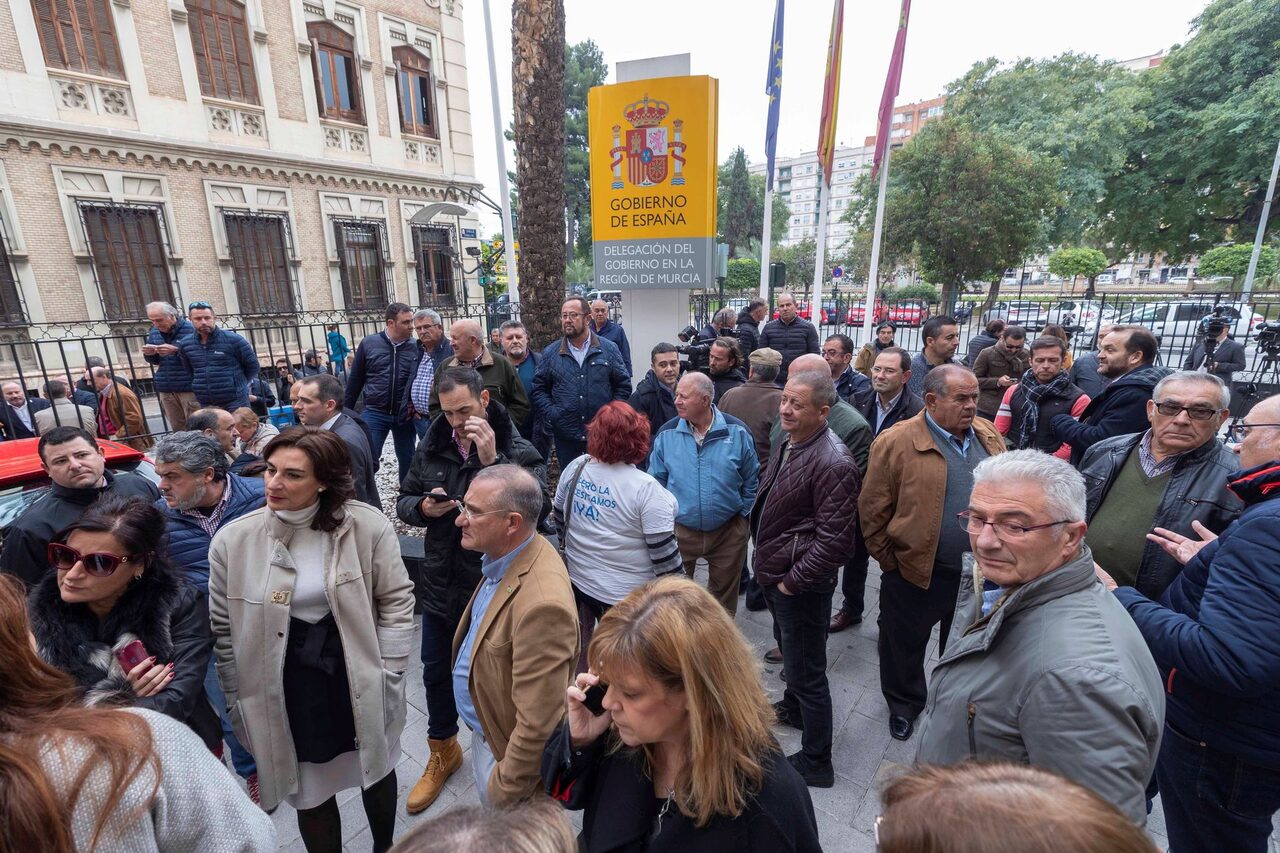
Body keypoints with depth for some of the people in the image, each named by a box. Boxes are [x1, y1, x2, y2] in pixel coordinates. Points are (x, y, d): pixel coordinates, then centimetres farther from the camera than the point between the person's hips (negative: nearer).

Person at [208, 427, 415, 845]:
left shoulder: (367, 526, -17)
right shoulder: (232, 540, -12)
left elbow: (397, 601, -8)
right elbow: (224, 630, 0)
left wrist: (387, 674, -8)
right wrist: (237, 702, 4)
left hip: (359, 674, 1)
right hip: (288, 684, 0)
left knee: (376, 770, 26)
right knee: (310, 792, 19)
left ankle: (385, 845, 56)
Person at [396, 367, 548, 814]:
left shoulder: (519, 452, -17)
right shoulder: (431, 447, -2)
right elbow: (404, 501, 9)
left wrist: (491, 460, -35)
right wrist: (422, 507, -14)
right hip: (440, 583, 5)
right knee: (436, 672, 23)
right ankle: (442, 752, 51)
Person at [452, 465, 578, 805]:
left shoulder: (541, 604, -39)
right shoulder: (504, 557, -9)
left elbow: (538, 725, -31)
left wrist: (505, 791, -16)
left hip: (510, 753, -8)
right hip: (484, 731, 8)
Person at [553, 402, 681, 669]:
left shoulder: (574, 469, -8)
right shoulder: (646, 489, -24)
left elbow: (559, 518, 6)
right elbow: (663, 551, -20)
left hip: (578, 580, 5)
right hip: (626, 594, -5)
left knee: (581, 648, 25)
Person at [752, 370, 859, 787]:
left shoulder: (833, 464, -26)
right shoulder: (788, 446, 3)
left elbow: (833, 540, -25)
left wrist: (792, 581, -17)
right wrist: (768, 566, 12)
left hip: (802, 586, -9)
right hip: (776, 574, 9)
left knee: (807, 671, 7)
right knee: (788, 649, 29)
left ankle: (816, 762, 28)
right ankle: (793, 708, 55)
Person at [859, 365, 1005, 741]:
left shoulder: (990, 437, 1)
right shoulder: (896, 442, -17)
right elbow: (873, 510, -13)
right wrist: (890, 561, -10)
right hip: (916, 571, -4)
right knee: (905, 645, 16)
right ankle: (904, 704, 42)